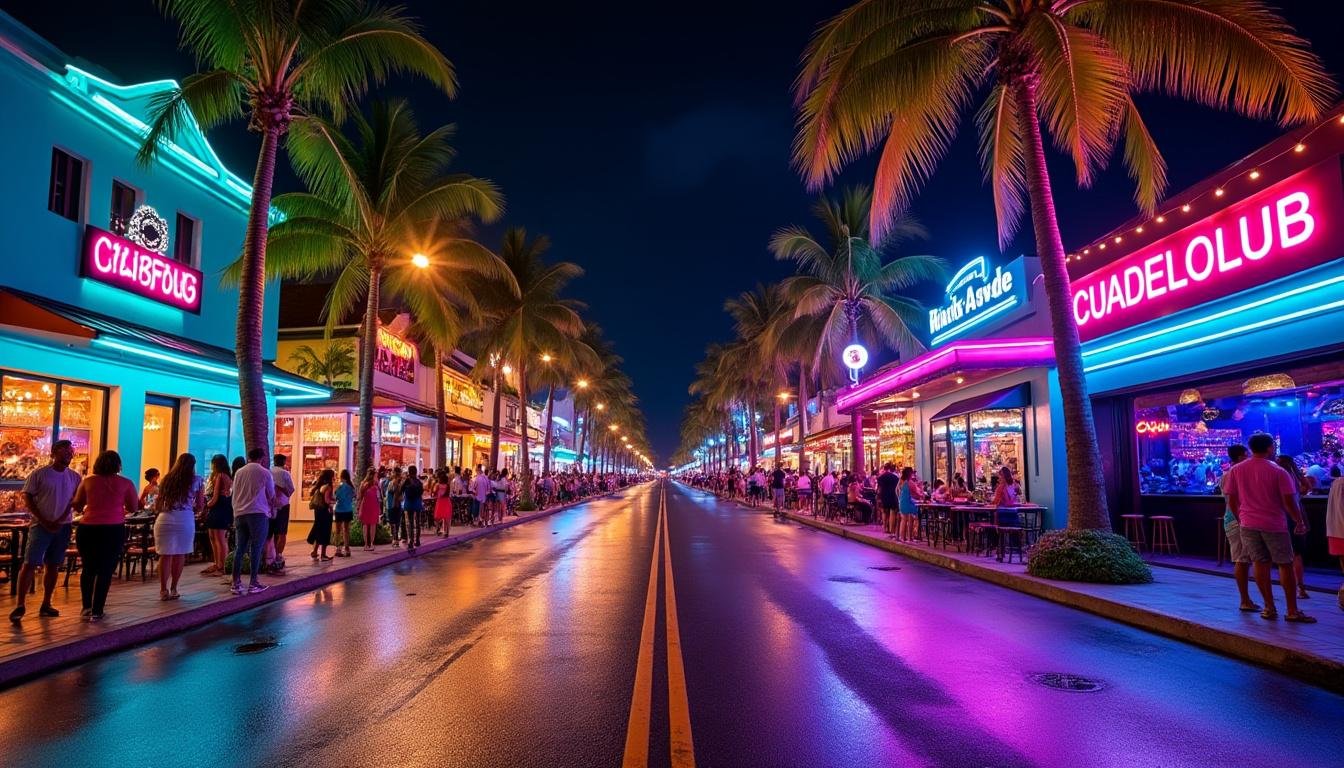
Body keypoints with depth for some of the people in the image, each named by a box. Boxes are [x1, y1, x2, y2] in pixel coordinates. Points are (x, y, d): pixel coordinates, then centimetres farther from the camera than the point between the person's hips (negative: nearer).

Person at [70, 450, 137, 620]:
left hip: (87, 529, 2)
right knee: (105, 570, 5)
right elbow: (134, 508, 6)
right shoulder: (125, 483, -1)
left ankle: (86, 606, 21)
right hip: (113, 530, -2)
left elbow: (77, 507, 13)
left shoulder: (87, 481, 4)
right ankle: (97, 611, 7)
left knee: (88, 568, 19)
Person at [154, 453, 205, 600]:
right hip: (185, 521, -2)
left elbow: (158, 504, 17)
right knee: (179, 555, 8)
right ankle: (173, 589, 15)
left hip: (165, 520, 2)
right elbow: (200, 507, 8)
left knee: (165, 555, 5)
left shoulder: (167, 479, 13)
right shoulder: (197, 480, 6)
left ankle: (163, 590, 5)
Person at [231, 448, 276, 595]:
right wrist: (272, 508, 28)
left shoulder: (238, 472, 11)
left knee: (240, 548, 8)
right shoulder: (265, 473, 0)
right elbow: (271, 496, 8)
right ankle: (253, 583, -2)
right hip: (258, 513, -4)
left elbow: (235, 494, 12)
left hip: (239, 513, 5)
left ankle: (236, 583, 7)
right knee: (256, 548, -1)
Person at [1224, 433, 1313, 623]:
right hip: (1274, 525, -3)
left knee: (1260, 564, 8)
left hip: (1248, 524, 3)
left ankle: (1269, 608, 11)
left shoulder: (1236, 470, 1)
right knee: (1285, 565, 6)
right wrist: (1299, 522, 4)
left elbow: (1231, 500, 4)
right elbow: (1289, 501, -10)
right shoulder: (1278, 471, -8)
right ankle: (1292, 611, 9)